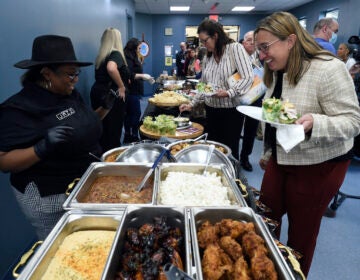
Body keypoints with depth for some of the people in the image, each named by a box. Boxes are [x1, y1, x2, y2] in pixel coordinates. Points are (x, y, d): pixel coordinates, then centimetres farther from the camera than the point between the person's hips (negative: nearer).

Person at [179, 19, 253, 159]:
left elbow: (248, 77, -15)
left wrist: (228, 92, -26)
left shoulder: (235, 48, -6)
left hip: (231, 110, -6)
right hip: (211, 110, 6)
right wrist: (191, 104, 10)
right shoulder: (207, 57, 13)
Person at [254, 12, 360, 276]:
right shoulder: (277, 73, 6)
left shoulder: (328, 69, -18)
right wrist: (268, 153, 22)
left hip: (318, 165, -7)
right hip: (280, 159, 7)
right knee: (266, 216, 12)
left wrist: (314, 123, -37)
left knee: (302, 228, 8)